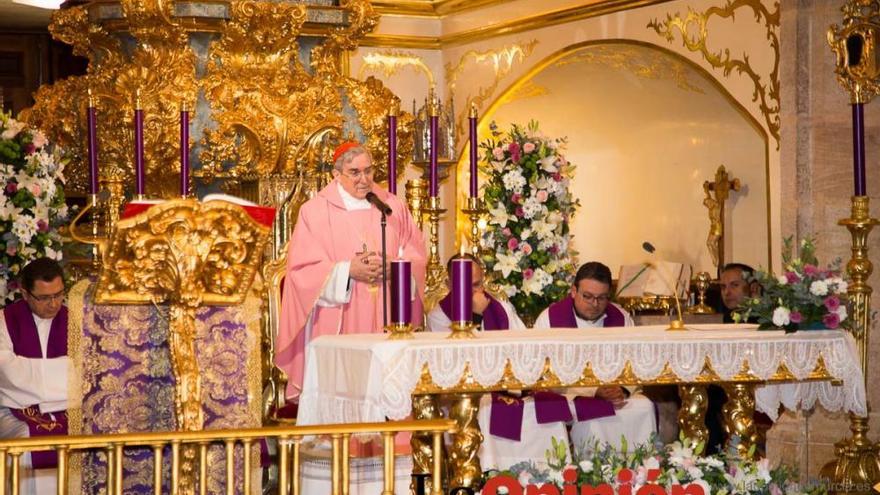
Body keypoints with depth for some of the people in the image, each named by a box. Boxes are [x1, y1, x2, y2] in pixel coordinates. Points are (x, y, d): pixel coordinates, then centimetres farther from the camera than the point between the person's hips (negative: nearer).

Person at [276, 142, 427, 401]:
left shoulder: (393, 207, 11)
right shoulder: (315, 211, 2)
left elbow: (416, 256, 9)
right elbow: (304, 268, -4)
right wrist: (347, 271, -16)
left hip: (387, 321, 3)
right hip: (339, 323, -3)